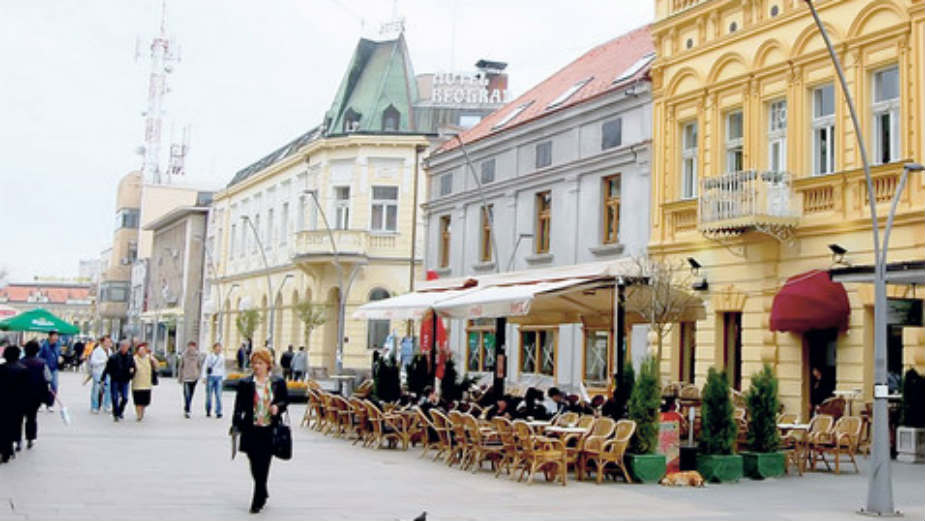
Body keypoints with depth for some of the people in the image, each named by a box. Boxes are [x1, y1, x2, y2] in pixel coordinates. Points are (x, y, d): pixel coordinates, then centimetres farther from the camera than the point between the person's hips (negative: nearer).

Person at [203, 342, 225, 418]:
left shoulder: (222, 358, 8)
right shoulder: (209, 356, -1)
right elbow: (204, 366, 1)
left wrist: (223, 377, 15)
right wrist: (204, 377, -5)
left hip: (219, 377, 2)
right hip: (210, 377, -2)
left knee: (218, 395, -7)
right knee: (209, 394, 5)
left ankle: (218, 412, -8)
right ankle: (208, 411, 18)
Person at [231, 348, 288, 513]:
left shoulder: (278, 383, 4)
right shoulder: (245, 384, 1)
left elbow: (285, 400, 13)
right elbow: (239, 407, -2)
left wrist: (278, 407, -9)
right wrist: (236, 424, -16)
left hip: (270, 431, 0)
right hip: (251, 430, 1)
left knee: (263, 467, -1)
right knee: (255, 467, 6)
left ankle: (257, 501, 8)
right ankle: (262, 494, 31)